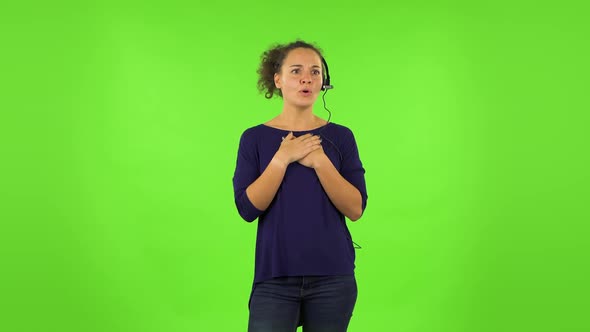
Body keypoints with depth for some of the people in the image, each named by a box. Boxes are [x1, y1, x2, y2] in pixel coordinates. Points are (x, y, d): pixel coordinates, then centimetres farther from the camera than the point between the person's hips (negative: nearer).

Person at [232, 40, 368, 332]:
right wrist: (283, 158, -14)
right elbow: (247, 208, -7)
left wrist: (319, 160, -14)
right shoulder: (255, 138, 2)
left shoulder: (340, 137, 3)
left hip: (332, 276, 1)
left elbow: (356, 209, -5)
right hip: (275, 277, -1)